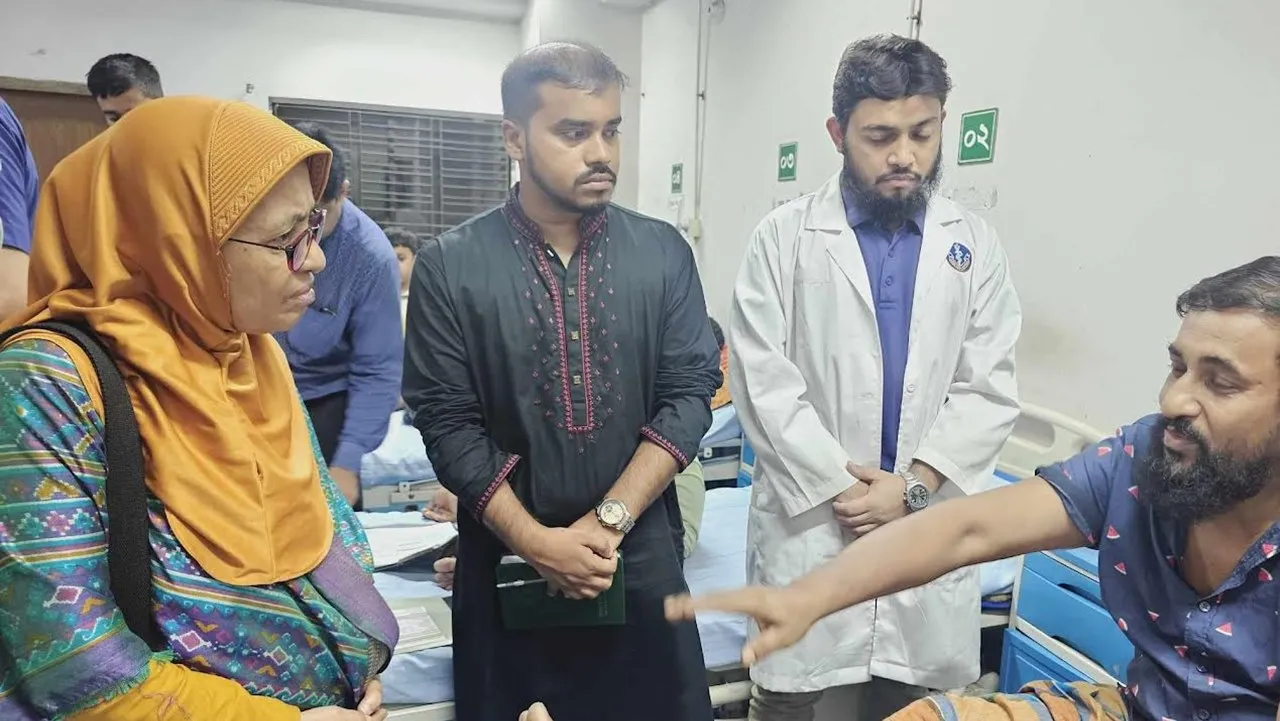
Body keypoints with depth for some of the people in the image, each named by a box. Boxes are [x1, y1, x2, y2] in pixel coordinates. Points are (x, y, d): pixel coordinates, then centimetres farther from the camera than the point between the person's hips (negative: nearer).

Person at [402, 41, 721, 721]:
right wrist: (535, 540, -14)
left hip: (640, 555, 2)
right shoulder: (448, 267, -6)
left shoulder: (664, 253, -1)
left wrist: (608, 521, -13)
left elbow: (688, 396, -5)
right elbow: (448, 424, -8)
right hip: (508, 562, -1)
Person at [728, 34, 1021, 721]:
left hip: (929, 522, 2)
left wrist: (913, 486, -10)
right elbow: (762, 380, -8)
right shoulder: (785, 237, -2)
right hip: (808, 515, -2)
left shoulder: (975, 243, 5)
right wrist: (838, 485, -11)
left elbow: (989, 390, 1)